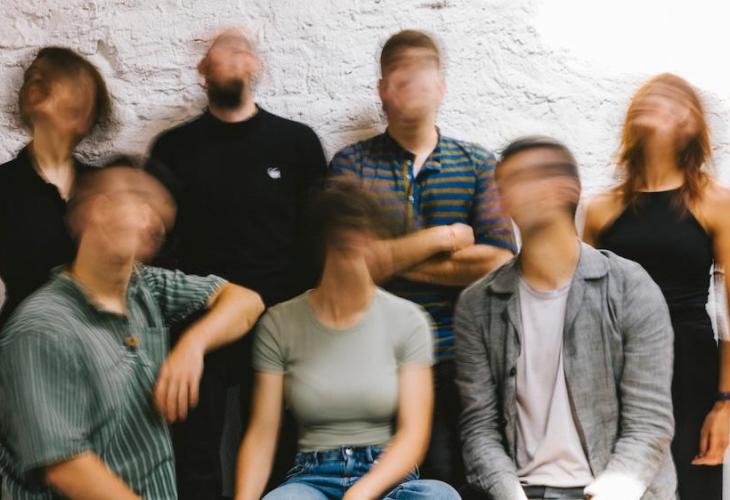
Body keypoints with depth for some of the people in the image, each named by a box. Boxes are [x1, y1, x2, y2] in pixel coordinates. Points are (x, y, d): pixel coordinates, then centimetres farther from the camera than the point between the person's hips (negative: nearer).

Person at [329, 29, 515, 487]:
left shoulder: (480, 165, 4)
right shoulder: (351, 164, 2)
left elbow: (499, 263, -8)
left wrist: (391, 259, -8)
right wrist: (440, 238, -11)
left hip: (456, 356, 1)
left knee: (451, 482, 9)